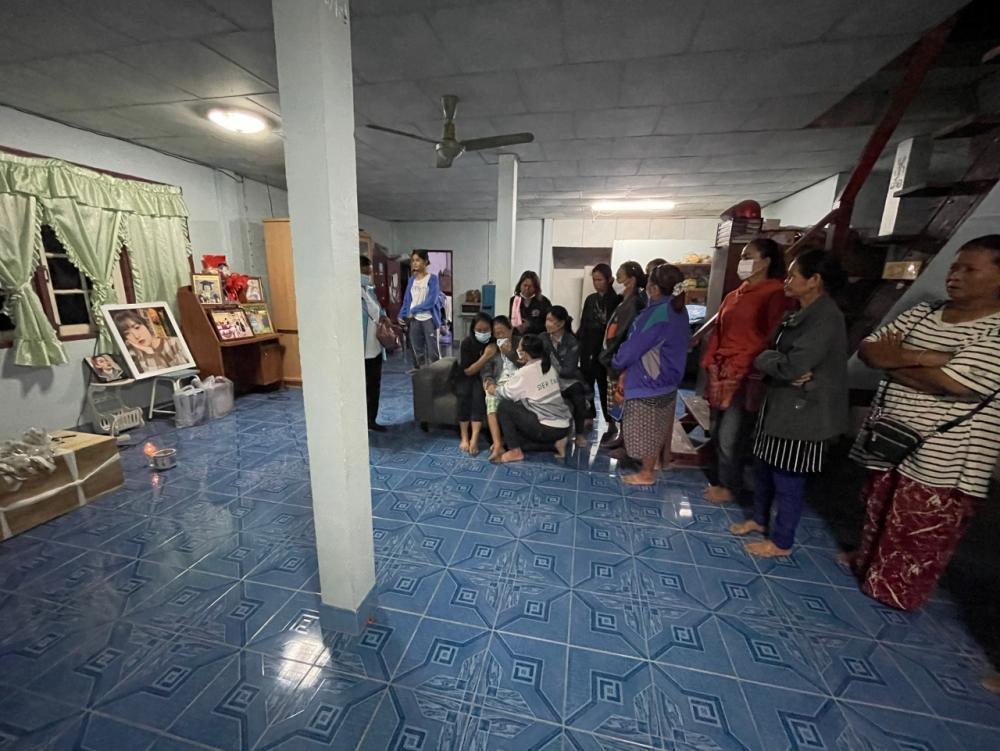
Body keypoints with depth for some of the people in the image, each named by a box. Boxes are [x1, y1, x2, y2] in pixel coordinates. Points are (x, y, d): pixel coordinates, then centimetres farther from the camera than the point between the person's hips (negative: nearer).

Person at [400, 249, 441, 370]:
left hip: (429, 319, -5)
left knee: (433, 351, -3)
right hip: (414, 320, 5)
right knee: (418, 352, 10)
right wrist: (402, 317, 1)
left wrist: (413, 310, -9)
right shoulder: (411, 280, 12)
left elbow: (431, 301, -13)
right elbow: (407, 300, 14)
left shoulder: (432, 278, -3)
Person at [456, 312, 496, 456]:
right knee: (464, 394, -32)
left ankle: (474, 438, -37)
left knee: (478, 394, -31)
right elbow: (468, 371, -18)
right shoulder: (467, 343, -15)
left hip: (483, 377, 1)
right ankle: (464, 437, -27)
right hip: (465, 377, -1)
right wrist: (486, 356, -28)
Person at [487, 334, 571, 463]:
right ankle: (554, 443, 10)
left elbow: (507, 393, 2)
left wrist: (494, 390, 21)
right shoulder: (549, 367, 8)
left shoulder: (524, 373, -12)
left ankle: (515, 451, 3)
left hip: (547, 429, -8)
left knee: (504, 406, 0)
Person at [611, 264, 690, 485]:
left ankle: (646, 473, 19)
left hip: (649, 380, -9)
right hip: (665, 378, 9)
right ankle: (652, 462, 36)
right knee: (656, 427, 21)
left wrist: (616, 362, -1)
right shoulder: (678, 310, 5)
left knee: (646, 429, 5)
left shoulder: (658, 314, -25)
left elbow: (634, 346, -21)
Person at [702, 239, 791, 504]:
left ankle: (730, 486, 19)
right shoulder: (733, 296, 16)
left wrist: (739, 369, -14)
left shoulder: (775, 294, -7)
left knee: (731, 437, 0)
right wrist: (711, 362, 4)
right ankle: (717, 478, 30)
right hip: (722, 375, 7)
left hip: (748, 378, -7)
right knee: (717, 433, 13)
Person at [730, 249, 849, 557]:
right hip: (779, 404, 9)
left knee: (788, 479, 5)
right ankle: (759, 519, 40)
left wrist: (763, 360, -10)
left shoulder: (825, 317, -19)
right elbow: (773, 352, 8)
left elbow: (792, 366, -27)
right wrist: (775, 365, -13)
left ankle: (781, 542, 24)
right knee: (764, 468, 20)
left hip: (802, 412, -9)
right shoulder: (797, 314, 11)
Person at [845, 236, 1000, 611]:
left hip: (939, 460, -5)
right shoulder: (922, 312, 4)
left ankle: (898, 593, 32)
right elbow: (867, 349, -3)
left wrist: (892, 360, -11)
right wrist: (916, 357, -19)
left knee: (918, 537, 11)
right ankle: (869, 562, 44)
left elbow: (949, 383, -25)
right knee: (877, 514, 23)